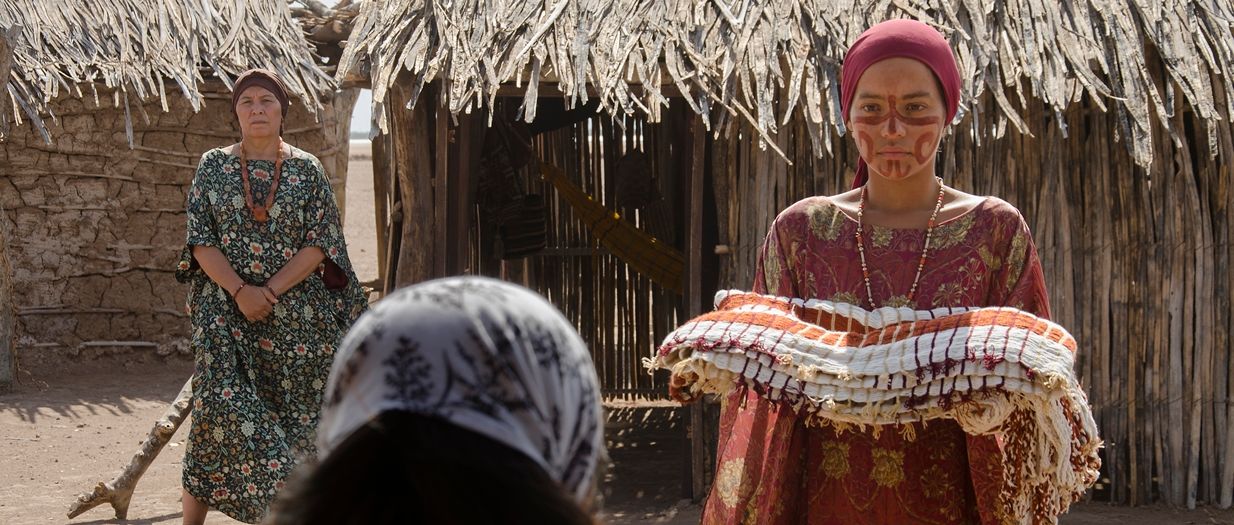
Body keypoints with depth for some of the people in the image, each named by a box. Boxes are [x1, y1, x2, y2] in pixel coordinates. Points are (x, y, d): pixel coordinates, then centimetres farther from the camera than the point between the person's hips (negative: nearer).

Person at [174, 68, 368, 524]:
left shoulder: (307, 170, 4)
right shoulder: (213, 166, 5)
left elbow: (319, 244, -2)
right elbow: (200, 241, -1)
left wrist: (270, 291, -13)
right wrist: (239, 291, -14)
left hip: (294, 312, 1)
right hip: (225, 312, -1)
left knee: (294, 411, 1)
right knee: (223, 403, -12)